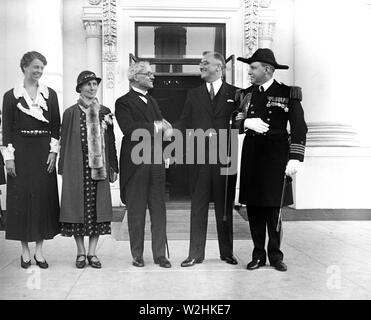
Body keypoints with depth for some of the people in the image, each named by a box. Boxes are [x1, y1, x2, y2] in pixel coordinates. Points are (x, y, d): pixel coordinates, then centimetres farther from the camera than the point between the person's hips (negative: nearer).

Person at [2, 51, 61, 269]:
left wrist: (53, 151, -3)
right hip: (21, 151, -1)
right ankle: (25, 250, 13)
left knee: (44, 197, 2)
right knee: (21, 197, 1)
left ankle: (39, 250, 12)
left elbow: (56, 125, 6)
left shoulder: (50, 94, 8)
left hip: (43, 151, 2)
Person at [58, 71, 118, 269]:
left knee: (97, 207, 2)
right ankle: (81, 253, 14)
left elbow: (110, 142, 11)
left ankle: (92, 253, 12)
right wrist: (63, 169, 0)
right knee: (77, 207, 1)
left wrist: (113, 167, 7)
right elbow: (64, 142, 4)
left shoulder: (105, 112, 10)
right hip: (77, 167, -2)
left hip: (99, 167, 2)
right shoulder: (71, 113, 3)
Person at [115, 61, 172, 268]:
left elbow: (163, 126, 13)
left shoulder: (152, 101, 20)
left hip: (156, 161, 6)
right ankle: (137, 255, 17)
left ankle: (160, 254, 15)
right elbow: (129, 129, -17)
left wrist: (165, 128, -10)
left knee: (159, 210, 6)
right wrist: (155, 127, -13)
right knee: (136, 211, 4)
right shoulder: (124, 102, -2)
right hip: (135, 163, -5)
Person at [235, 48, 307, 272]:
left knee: (273, 208, 1)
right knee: (253, 207, 5)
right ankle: (258, 255, 16)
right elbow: (234, 121, 11)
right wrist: (247, 122, -11)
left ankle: (275, 255, 16)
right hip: (251, 156, 4)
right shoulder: (246, 94, 12)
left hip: (275, 156, -3)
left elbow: (299, 128, -6)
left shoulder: (288, 94, -1)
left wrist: (295, 158, -15)